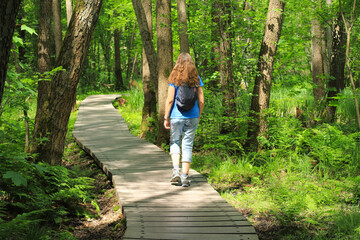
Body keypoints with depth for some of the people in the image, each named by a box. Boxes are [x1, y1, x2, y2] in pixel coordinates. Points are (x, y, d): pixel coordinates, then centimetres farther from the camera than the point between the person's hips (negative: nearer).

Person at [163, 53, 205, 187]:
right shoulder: (196, 79, 2)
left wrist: (166, 118, -2)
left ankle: (176, 170, -4)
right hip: (192, 116, 2)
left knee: (175, 142, 14)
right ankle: (185, 177, 8)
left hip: (176, 116, -2)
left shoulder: (174, 78, -5)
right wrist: (198, 116, 16)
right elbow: (201, 101, 2)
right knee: (188, 145, 7)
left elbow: (170, 100, -9)